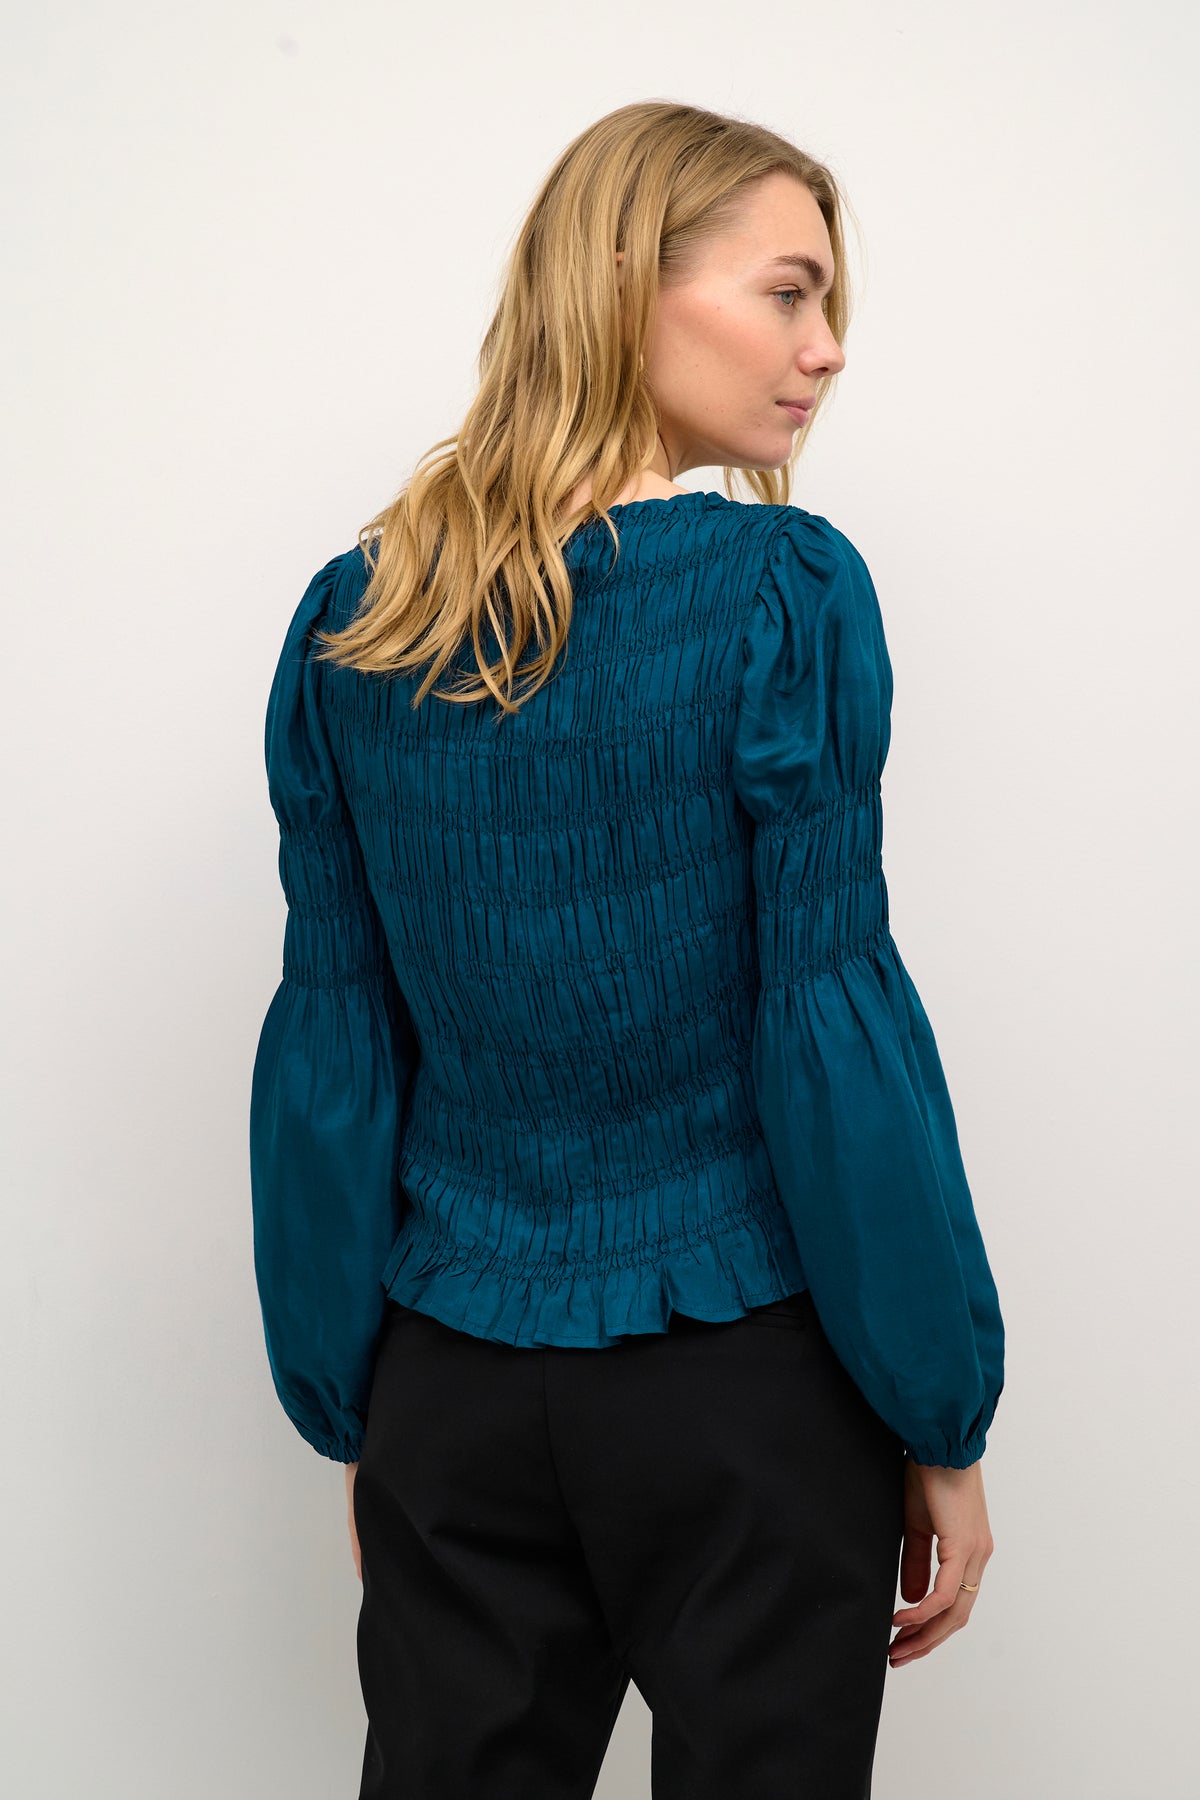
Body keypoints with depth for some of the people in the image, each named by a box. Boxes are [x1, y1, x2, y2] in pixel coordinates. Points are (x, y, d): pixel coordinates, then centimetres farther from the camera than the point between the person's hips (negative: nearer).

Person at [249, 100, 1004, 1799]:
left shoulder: (352, 621, 0)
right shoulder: (783, 588, -13)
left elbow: (333, 1046, 3)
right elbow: (834, 1015, -13)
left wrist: (351, 1411, 11)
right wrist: (946, 1420, -4)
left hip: (454, 1386, 4)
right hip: (744, 1372, -4)